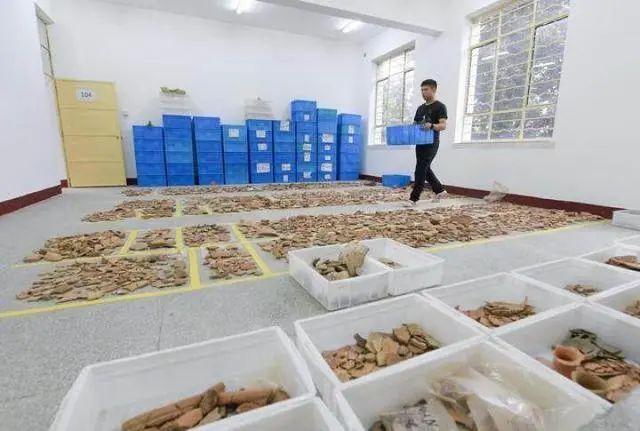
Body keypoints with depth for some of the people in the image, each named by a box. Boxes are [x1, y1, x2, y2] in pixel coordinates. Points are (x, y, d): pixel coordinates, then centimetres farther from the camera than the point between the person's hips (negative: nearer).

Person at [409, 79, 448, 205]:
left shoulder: (440, 106, -7)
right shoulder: (420, 108, 17)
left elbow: (443, 125, -17)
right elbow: (415, 124, 23)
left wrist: (432, 126, -37)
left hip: (431, 143, -8)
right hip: (420, 142, 8)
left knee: (420, 170, -12)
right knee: (425, 169, 13)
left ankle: (413, 198, -8)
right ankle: (440, 190, 29)